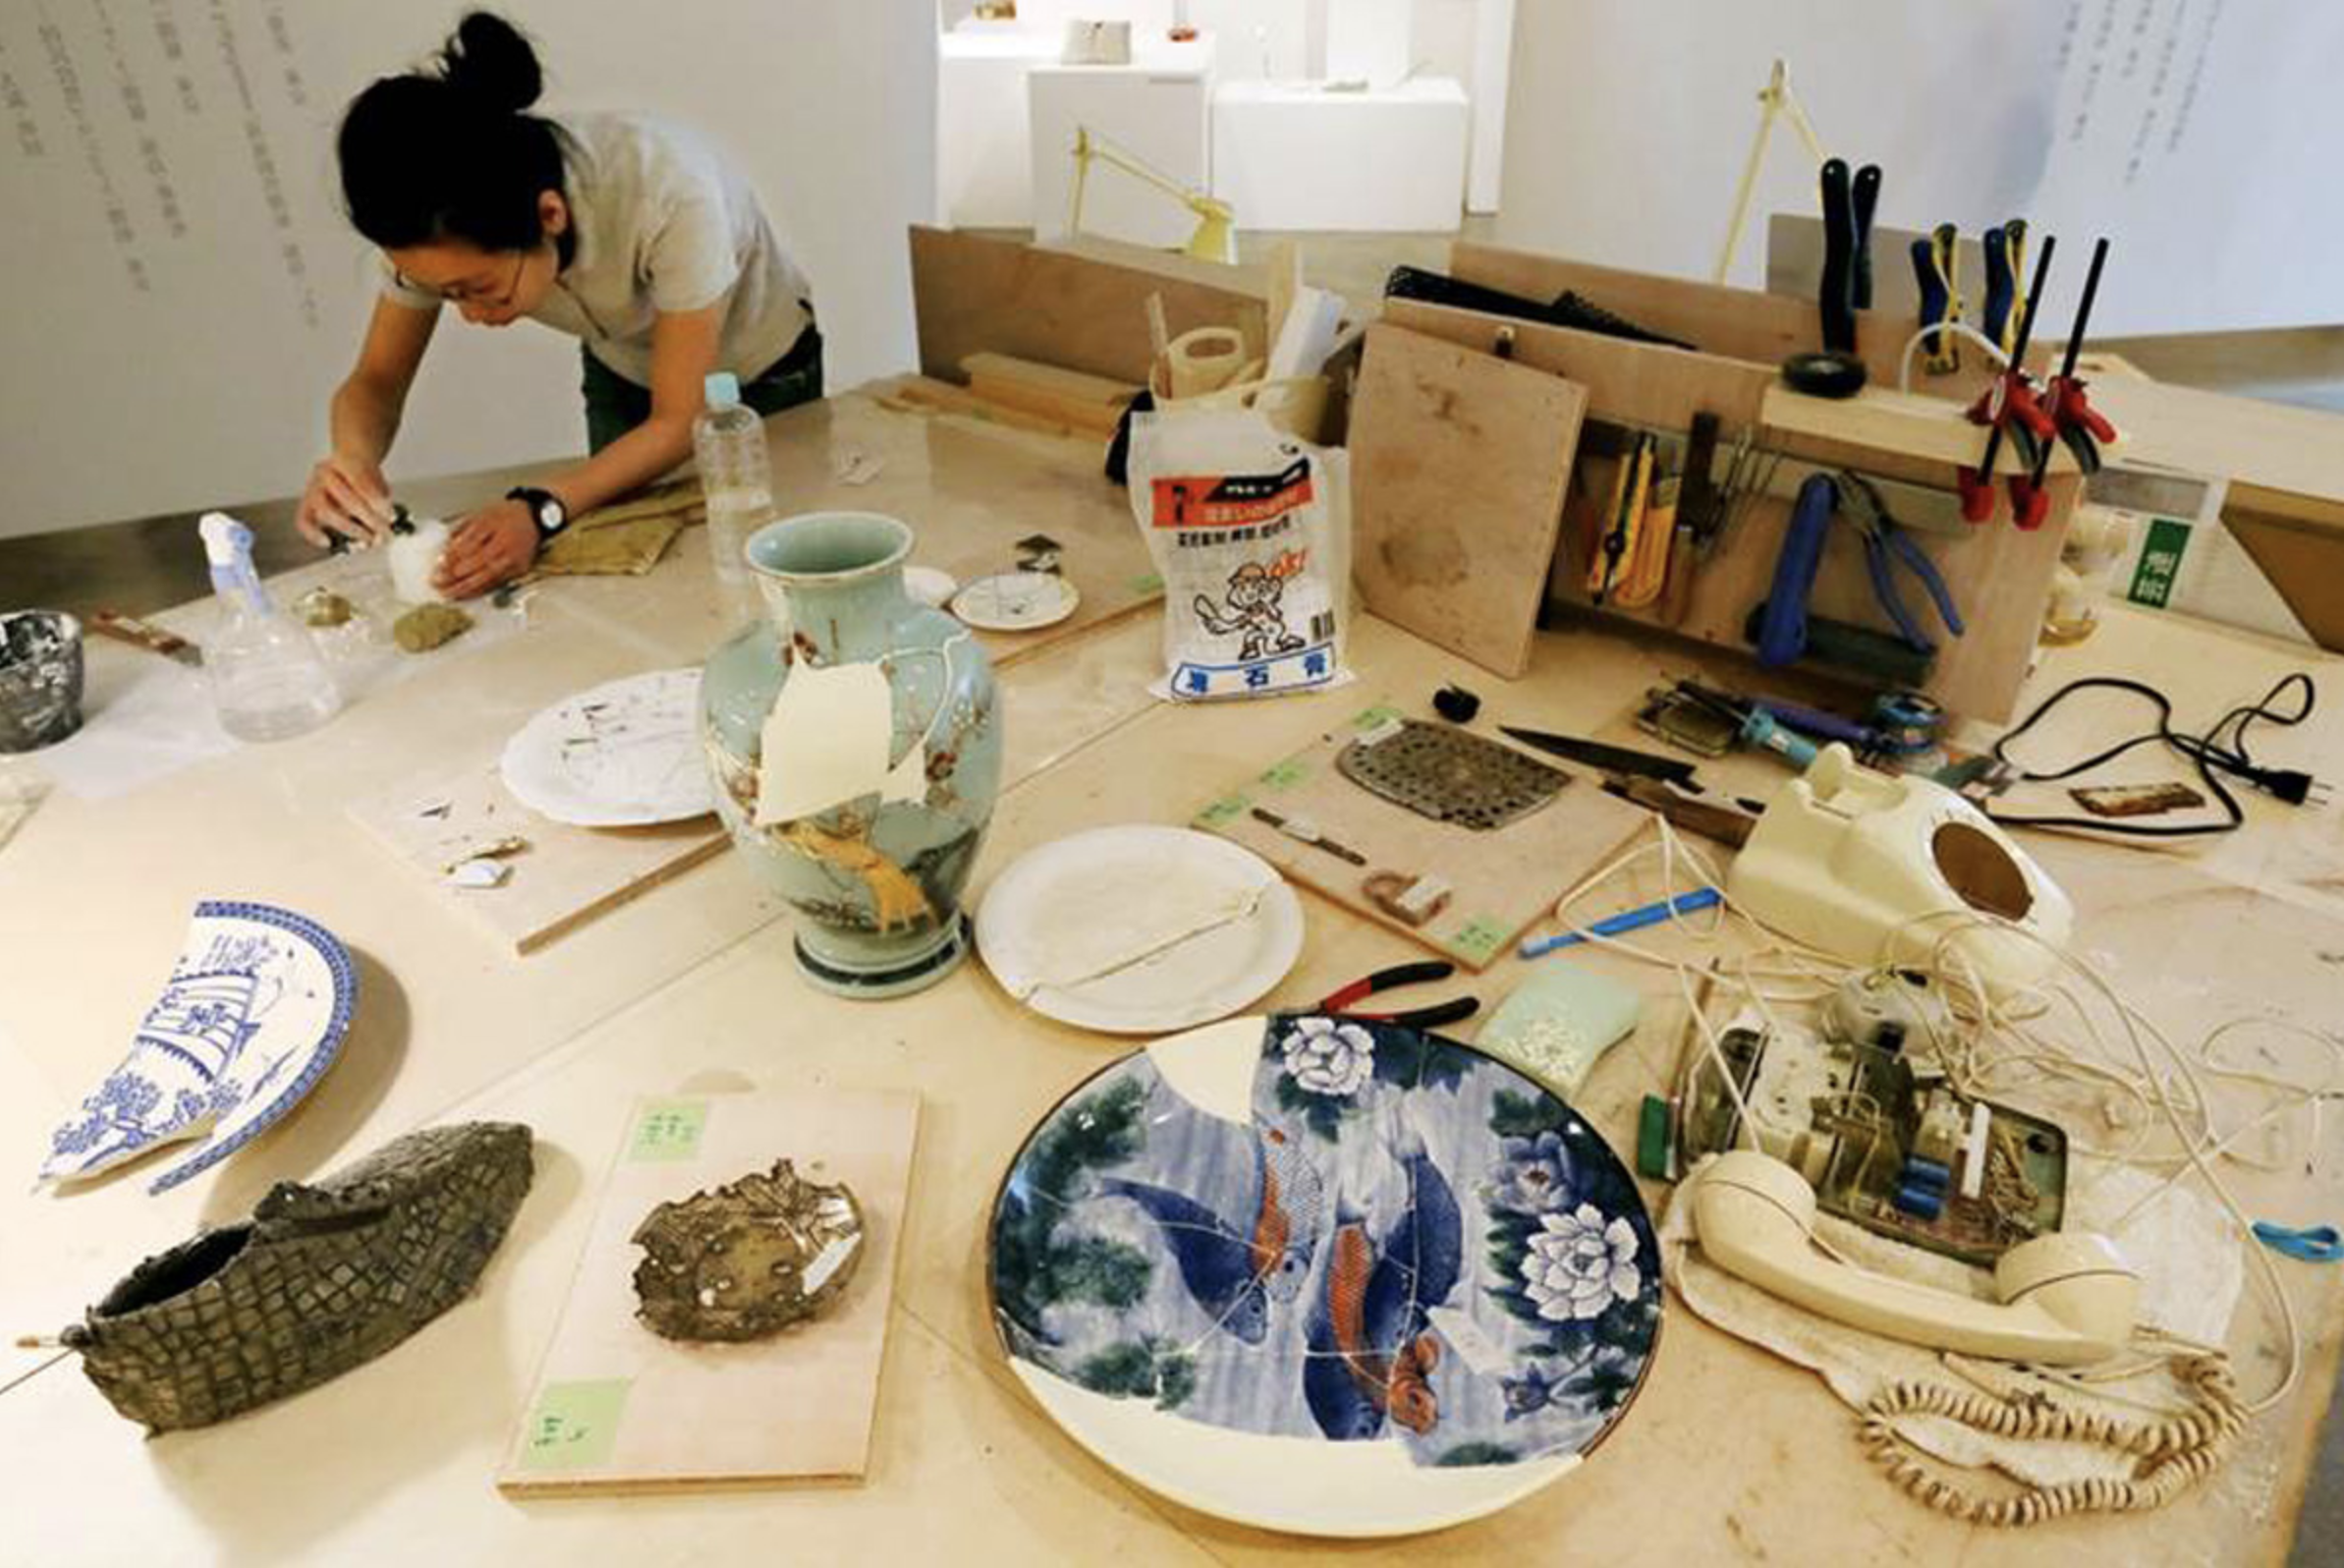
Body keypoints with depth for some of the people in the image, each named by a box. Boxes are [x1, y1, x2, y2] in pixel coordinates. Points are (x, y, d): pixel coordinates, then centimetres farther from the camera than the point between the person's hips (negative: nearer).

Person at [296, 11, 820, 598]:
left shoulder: (670, 195, -41)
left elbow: (678, 425, -33)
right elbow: (377, 381, -16)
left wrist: (541, 510, -46)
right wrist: (353, 459, -39)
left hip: (762, 374, -3)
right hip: (622, 375, 4)